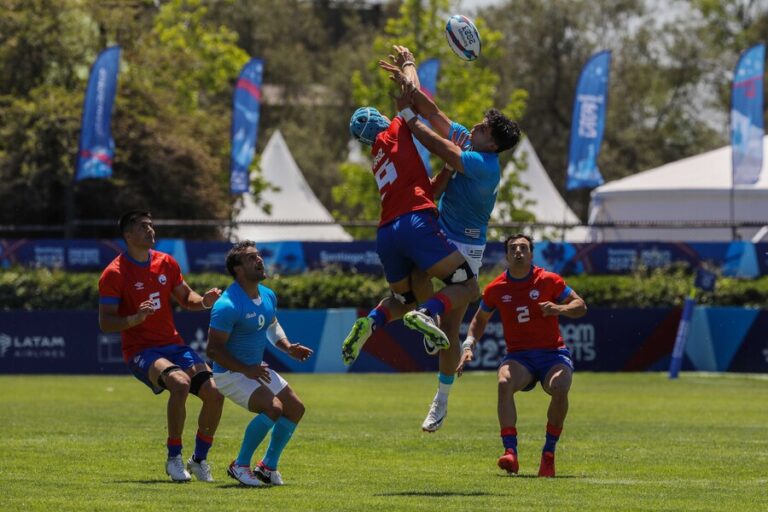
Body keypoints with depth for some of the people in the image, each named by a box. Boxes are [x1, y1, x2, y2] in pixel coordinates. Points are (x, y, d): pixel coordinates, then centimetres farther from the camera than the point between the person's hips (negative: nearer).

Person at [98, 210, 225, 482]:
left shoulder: (166, 262, 9)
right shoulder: (114, 274, -9)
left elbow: (186, 297, 21)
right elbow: (105, 322, -11)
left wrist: (204, 301, -2)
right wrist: (135, 319, -29)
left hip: (173, 345, 6)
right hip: (140, 350, -6)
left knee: (214, 393, -12)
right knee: (180, 382, -34)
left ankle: (199, 459, 10)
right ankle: (174, 458, -19)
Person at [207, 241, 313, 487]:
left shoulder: (268, 296, 3)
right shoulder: (228, 305, -25)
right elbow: (214, 349, -25)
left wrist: (288, 347, 5)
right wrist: (246, 370, -29)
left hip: (257, 369, 9)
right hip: (230, 373, -9)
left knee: (295, 408, 8)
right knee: (273, 407, -26)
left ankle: (268, 466, 20)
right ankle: (240, 466, -12)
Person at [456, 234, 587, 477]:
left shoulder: (549, 281, -2)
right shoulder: (496, 289, 4)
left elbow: (581, 306, 4)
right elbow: (480, 320, 20)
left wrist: (560, 308, -17)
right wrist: (468, 347, 3)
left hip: (552, 354, -1)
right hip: (519, 357, 1)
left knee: (559, 387, -33)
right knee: (504, 382, -34)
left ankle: (549, 454, -14)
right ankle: (510, 453, -40)